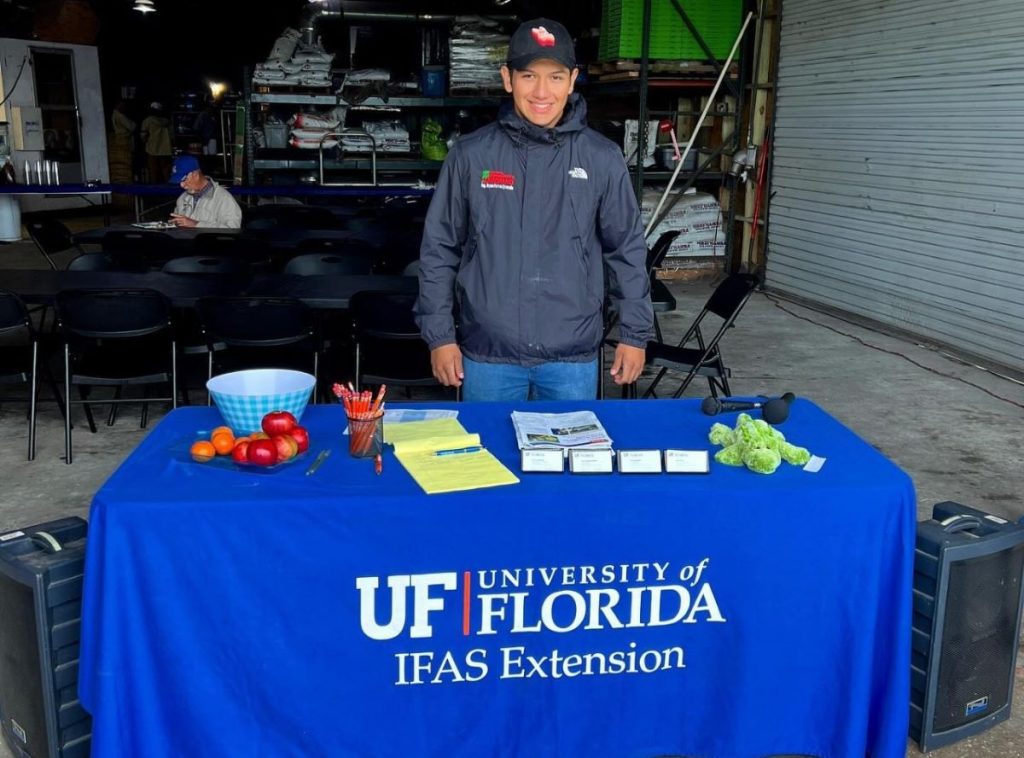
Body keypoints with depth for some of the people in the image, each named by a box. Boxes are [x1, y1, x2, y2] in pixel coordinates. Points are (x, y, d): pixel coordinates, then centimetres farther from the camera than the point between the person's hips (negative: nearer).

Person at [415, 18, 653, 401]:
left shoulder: (603, 159, -1)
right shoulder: (470, 155, -3)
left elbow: (627, 250, 5)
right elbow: (439, 248, 2)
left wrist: (634, 334, 4)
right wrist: (439, 335, -1)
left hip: (573, 356, 1)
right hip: (487, 353, 0)